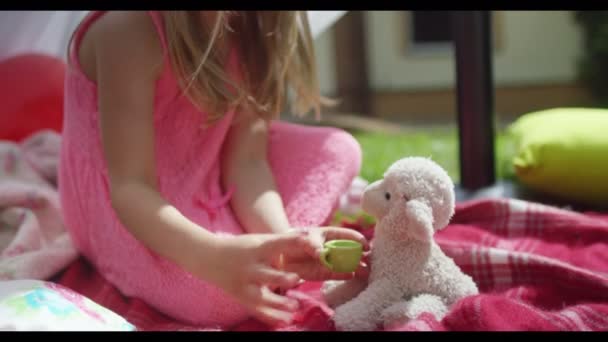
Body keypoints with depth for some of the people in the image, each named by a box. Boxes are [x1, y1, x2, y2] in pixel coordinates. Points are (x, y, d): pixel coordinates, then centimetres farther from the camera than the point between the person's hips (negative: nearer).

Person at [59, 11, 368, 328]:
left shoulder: (249, 29, -11)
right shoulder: (131, 29, -31)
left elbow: (246, 161, -17)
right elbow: (130, 188, -33)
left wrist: (282, 239, -37)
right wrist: (215, 256, -51)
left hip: (201, 188, 7)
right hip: (130, 215, -6)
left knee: (338, 150, -2)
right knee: (220, 295, -31)